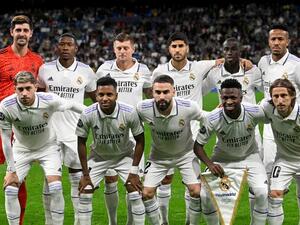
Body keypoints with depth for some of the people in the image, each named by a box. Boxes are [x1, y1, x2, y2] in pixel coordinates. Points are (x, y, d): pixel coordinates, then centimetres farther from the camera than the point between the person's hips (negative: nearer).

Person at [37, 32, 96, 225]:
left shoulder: (86, 71, -1)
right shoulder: (45, 69, 2)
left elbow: (97, 98, 11)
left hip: (75, 133, -1)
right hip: (50, 131, 1)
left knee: (78, 179, 2)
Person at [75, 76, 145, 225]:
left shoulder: (129, 113, -27)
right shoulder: (87, 115, -25)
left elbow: (140, 140, -12)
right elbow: (81, 142, -9)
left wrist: (134, 171, -14)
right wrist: (85, 174, -8)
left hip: (124, 156, -1)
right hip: (98, 157, 1)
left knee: (135, 192, -12)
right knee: (84, 191, -6)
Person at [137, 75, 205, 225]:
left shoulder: (189, 107, -30)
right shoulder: (143, 109, -28)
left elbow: (205, 118, -8)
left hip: (185, 153, -1)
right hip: (159, 155, 1)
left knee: (196, 191, -12)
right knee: (146, 194, -5)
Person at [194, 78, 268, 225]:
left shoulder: (254, 112, -27)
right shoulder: (213, 118, -27)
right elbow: (198, 145, -17)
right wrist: (210, 164, -28)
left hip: (249, 156, 0)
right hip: (223, 158, 0)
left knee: (262, 193, -19)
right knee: (206, 195, -12)